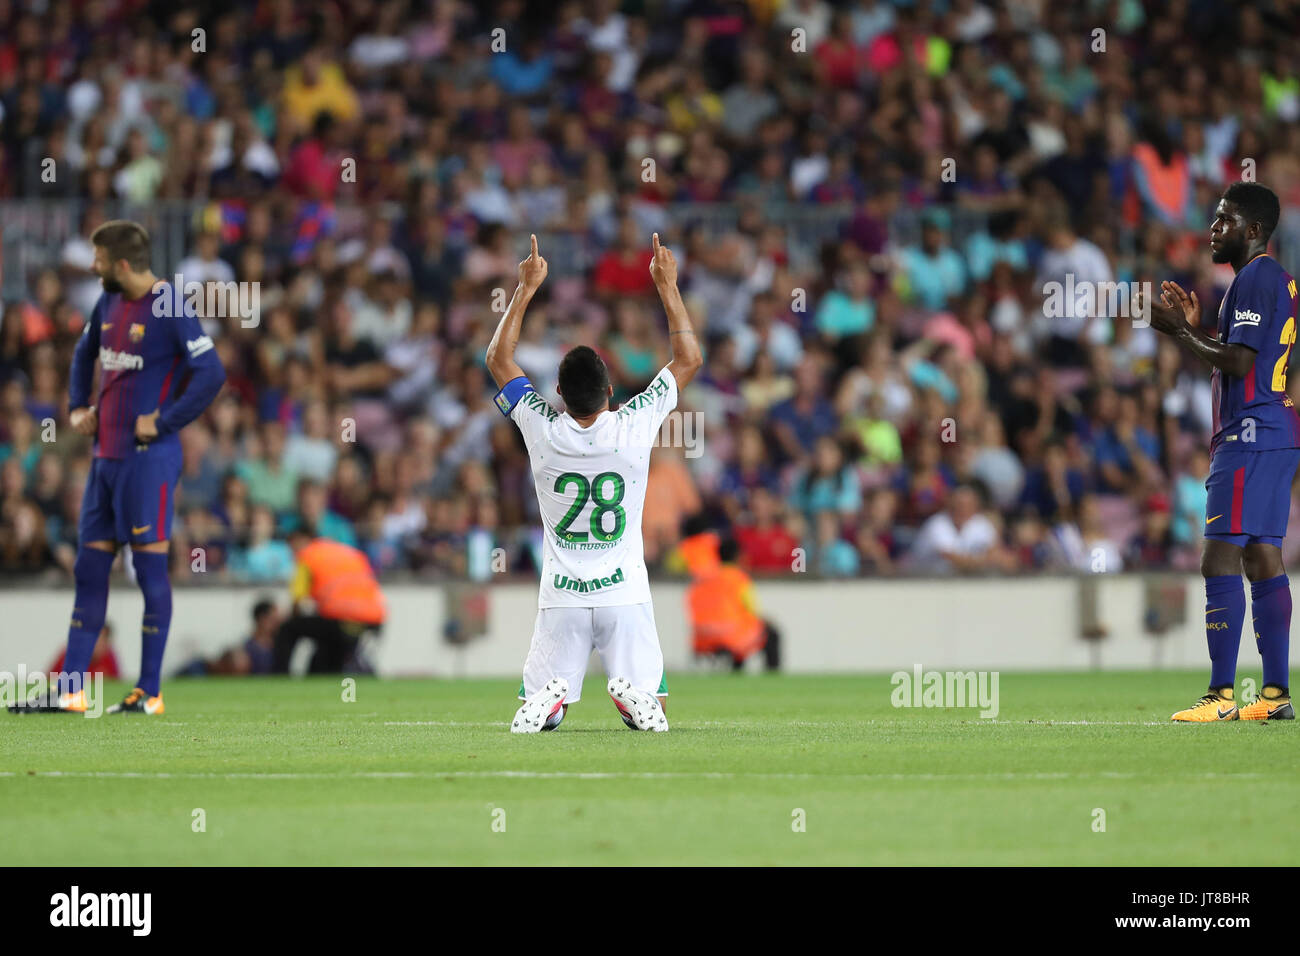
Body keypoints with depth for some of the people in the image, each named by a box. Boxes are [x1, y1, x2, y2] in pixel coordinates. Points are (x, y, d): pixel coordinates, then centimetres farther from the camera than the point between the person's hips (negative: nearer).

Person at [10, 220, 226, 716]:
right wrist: (78, 406, 16)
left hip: (148, 457, -9)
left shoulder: (170, 309, -14)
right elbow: (84, 353, 30)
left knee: (150, 568, -4)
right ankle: (70, 692, 9)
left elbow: (211, 373, -20)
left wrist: (162, 423, -16)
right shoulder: (109, 303, 11)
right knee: (89, 569, 7)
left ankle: (150, 692, 0)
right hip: (106, 454, 9)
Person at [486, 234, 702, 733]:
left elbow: (498, 359, 7)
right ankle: (633, 692, -23)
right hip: (625, 594, -1)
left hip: (562, 598, 1)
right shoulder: (634, 428, -11)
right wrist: (667, 285, 7)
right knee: (652, 712, 11)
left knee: (536, 710, 11)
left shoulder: (543, 431, -9)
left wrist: (526, 289, 10)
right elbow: (690, 358, 3)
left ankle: (547, 696, -24)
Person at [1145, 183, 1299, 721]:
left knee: (1220, 560, -12)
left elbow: (1239, 362, -19)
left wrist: (1180, 333, -10)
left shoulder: (1255, 279, -12)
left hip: (1249, 436, -11)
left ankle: (1221, 695, -16)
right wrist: (1196, 329, 18)